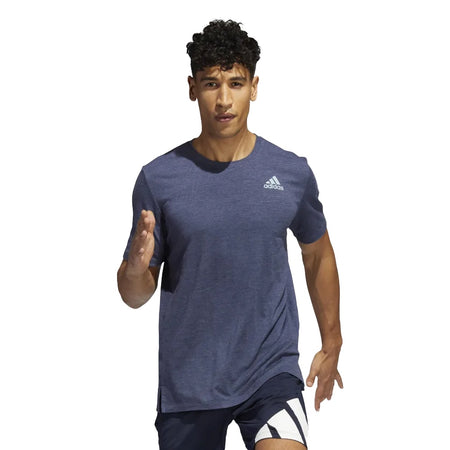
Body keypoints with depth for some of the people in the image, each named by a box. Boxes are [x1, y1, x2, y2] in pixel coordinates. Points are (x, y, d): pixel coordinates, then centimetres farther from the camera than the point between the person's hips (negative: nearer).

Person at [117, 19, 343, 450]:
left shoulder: (292, 173, 0)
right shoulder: (158, 179, -4)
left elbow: (318, 255, 17)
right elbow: (135, 295, 1)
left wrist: (331, 343, 19)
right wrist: (136, 266, -21)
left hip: (272, 370, 0)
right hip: (187, 380, 1)